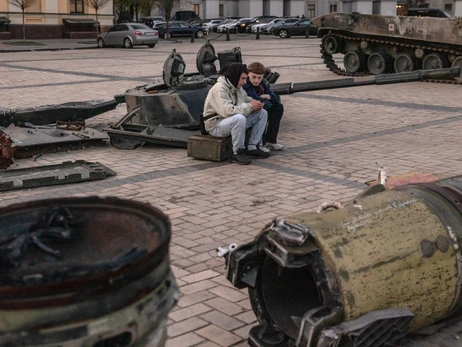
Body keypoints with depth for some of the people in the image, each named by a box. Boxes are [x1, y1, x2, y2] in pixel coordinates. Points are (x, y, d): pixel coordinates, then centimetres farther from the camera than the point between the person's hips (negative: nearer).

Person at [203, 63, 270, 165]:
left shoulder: (237, 87, 7)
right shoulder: (219, 88, -23)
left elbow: (246, 99, 21)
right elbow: (227, 111, -34)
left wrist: (255, 103, -5)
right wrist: (250, 106, -26)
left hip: (235, 121, 10)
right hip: (216, 125, -9)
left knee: (262, 113, 1)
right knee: (239, 118, -40)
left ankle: (252, 147, 1)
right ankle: (237, 152, -23)